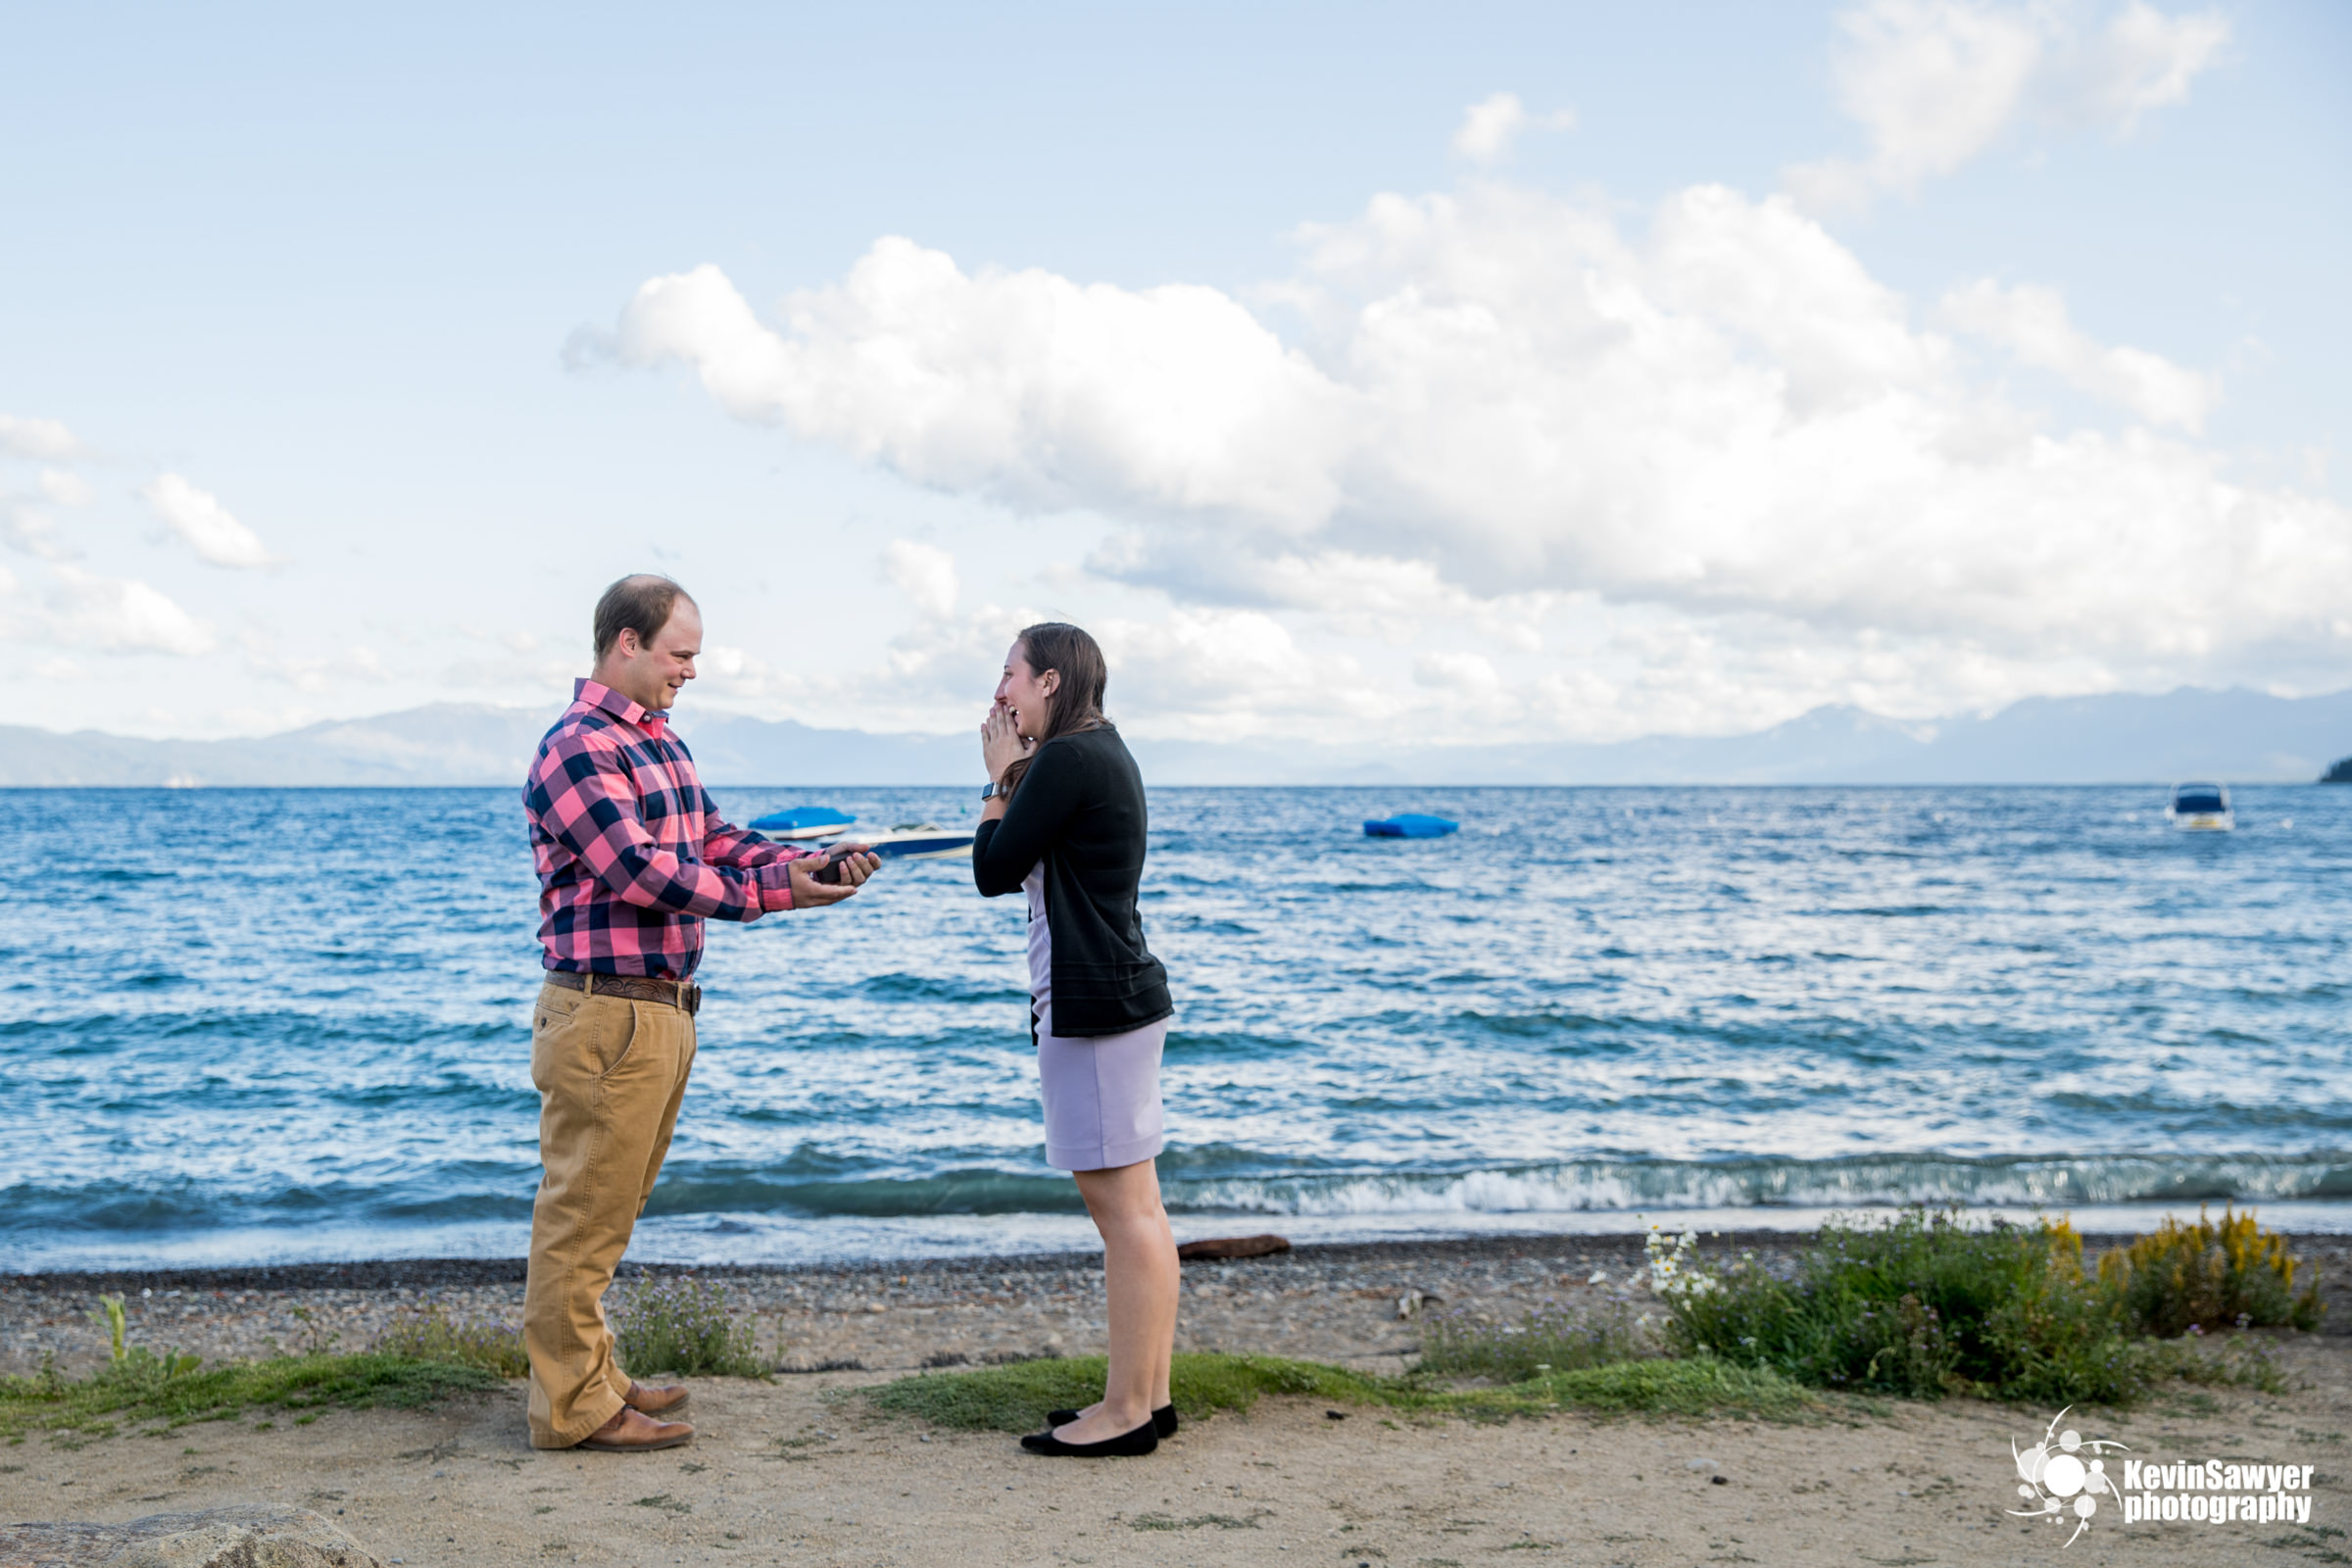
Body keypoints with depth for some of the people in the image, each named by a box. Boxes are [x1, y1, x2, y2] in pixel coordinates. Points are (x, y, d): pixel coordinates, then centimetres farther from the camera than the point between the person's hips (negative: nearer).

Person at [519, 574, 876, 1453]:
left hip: (662, 1011, 10)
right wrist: (777, 893, -20)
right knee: (583, 1213, -1)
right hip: (604, 1013, -10)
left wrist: (810, 864, -5)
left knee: (611, 1210, 17)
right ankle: (573, 1407, 7)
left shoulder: (663, 743, 15)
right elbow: (643, 872, -21)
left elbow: (714, 839, 12)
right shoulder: (576, 751, -15)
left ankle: (594, 1379, 27)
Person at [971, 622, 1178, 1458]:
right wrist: (1017, 777, 12)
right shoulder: (1102, 752, 18)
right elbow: (1028, 868, 19)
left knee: (1122, 1204, -7)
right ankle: (1146, 1395, 18)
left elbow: (994, 872, -11)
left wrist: (1000, 779, 0)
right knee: (1133, 1205, 12)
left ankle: (1127, 1410, -3)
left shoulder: (1068, 760, -14)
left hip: (1094, 1004, -11)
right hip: (1118, 997, 11)